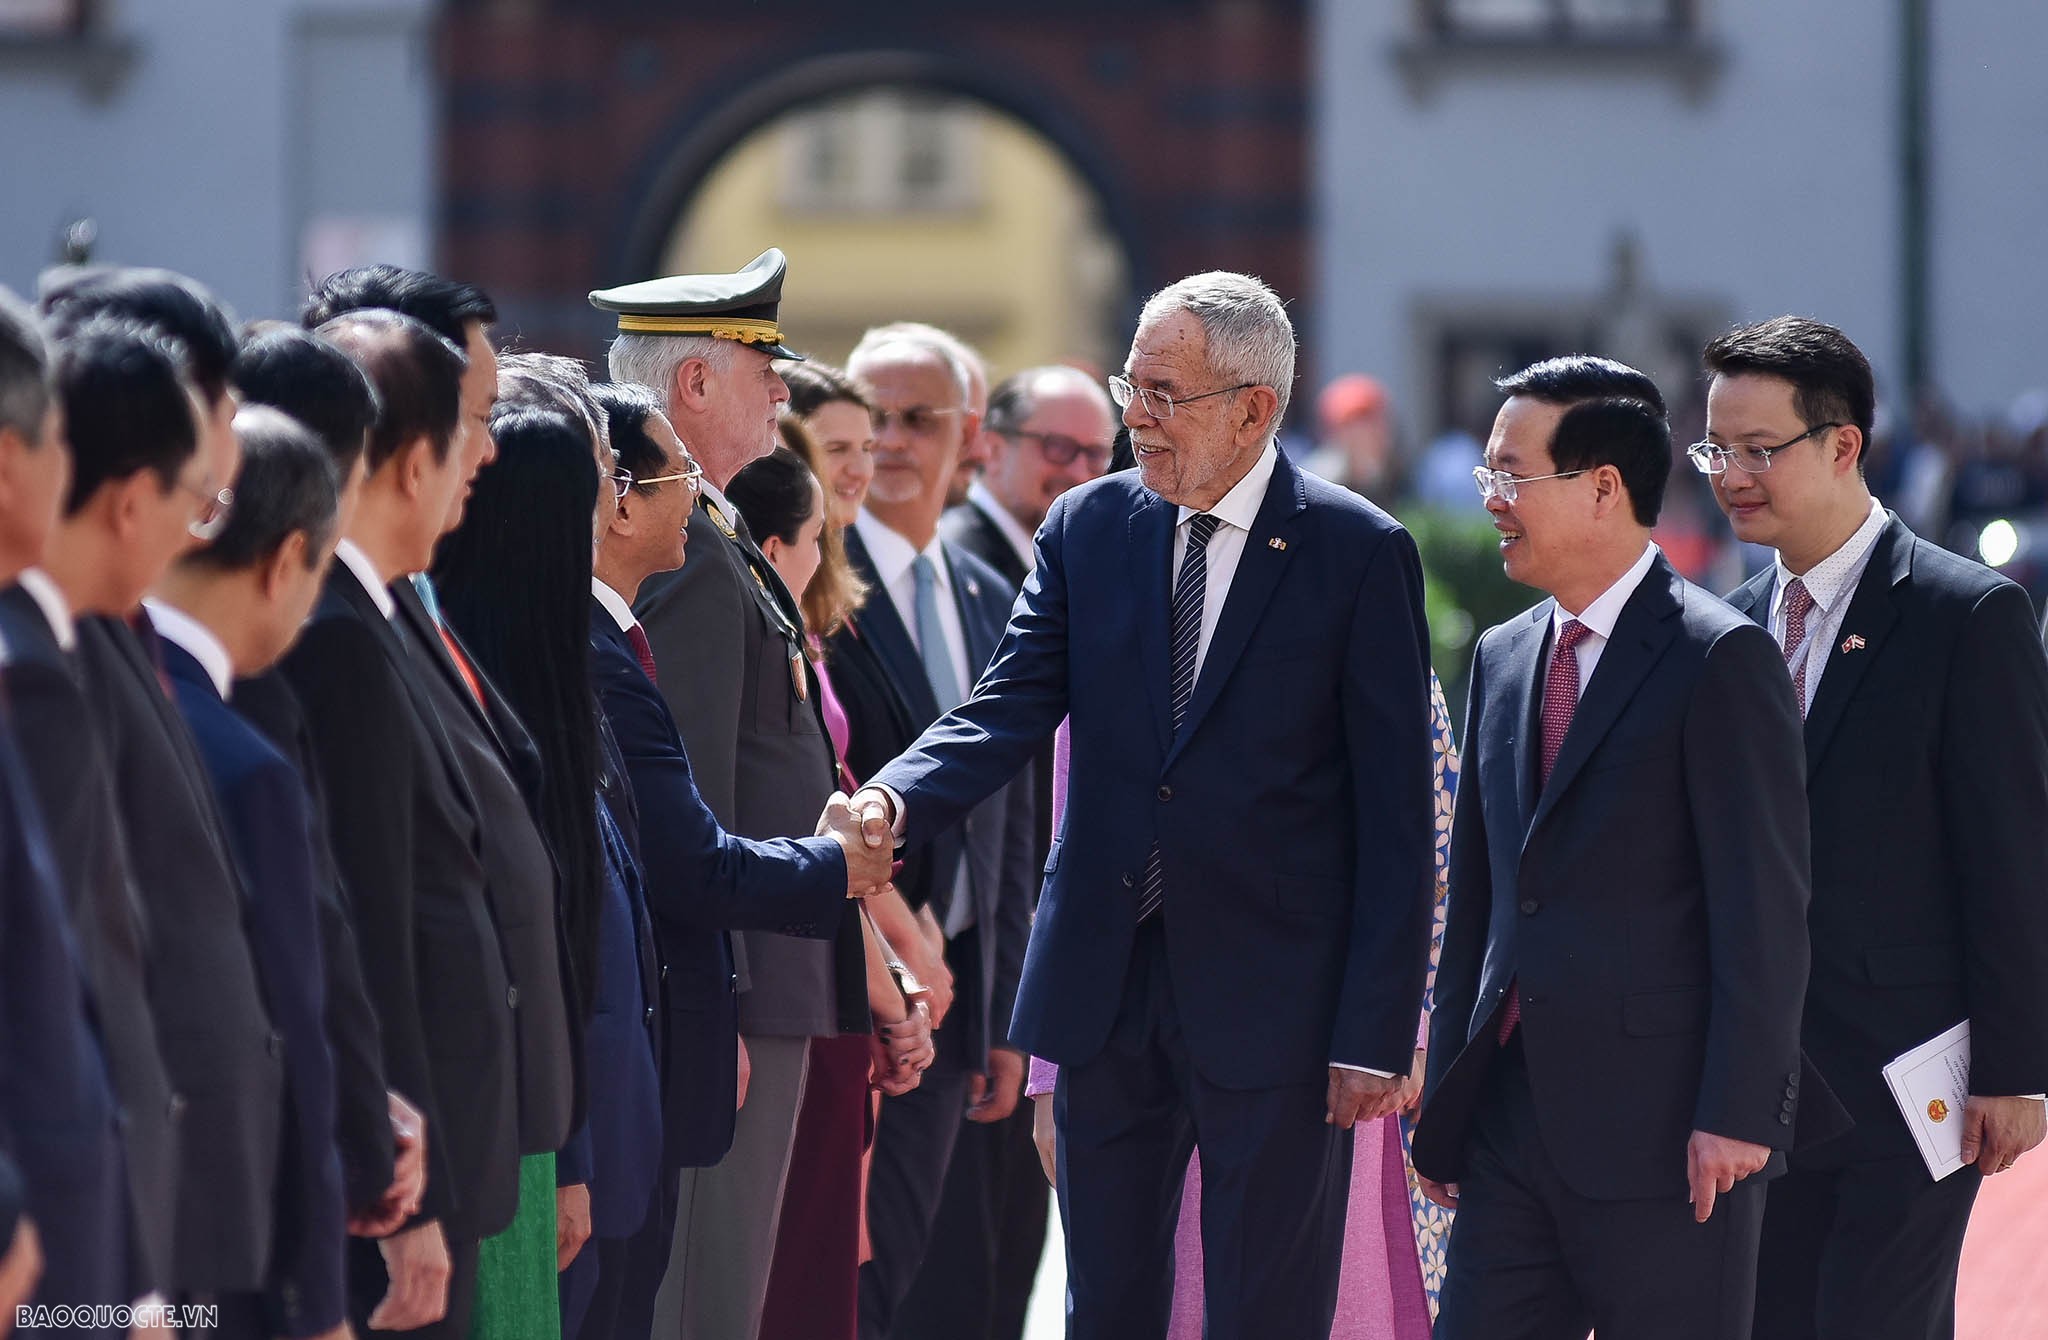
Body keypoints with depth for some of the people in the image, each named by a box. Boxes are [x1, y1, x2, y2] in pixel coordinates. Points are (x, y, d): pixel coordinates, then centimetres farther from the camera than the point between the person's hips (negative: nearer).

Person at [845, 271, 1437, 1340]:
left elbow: (1395, 816, -7)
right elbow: (1011, 708, -4)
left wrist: (1376, 1036, -11)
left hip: (1274, 1006, -4)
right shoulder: (1089, 528, 6)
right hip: (1107, 986, 4)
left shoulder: (1360, 554, -6)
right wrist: (893, 802, -26)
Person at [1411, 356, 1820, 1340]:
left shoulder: (1719, 658, -8)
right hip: (1512, 1120, 7)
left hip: (1664, 1133, -7)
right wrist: (1445, 1100, 14)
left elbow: (1764, 910, -12)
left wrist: (1734, 1114, -17)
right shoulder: (1502, 657, 14)